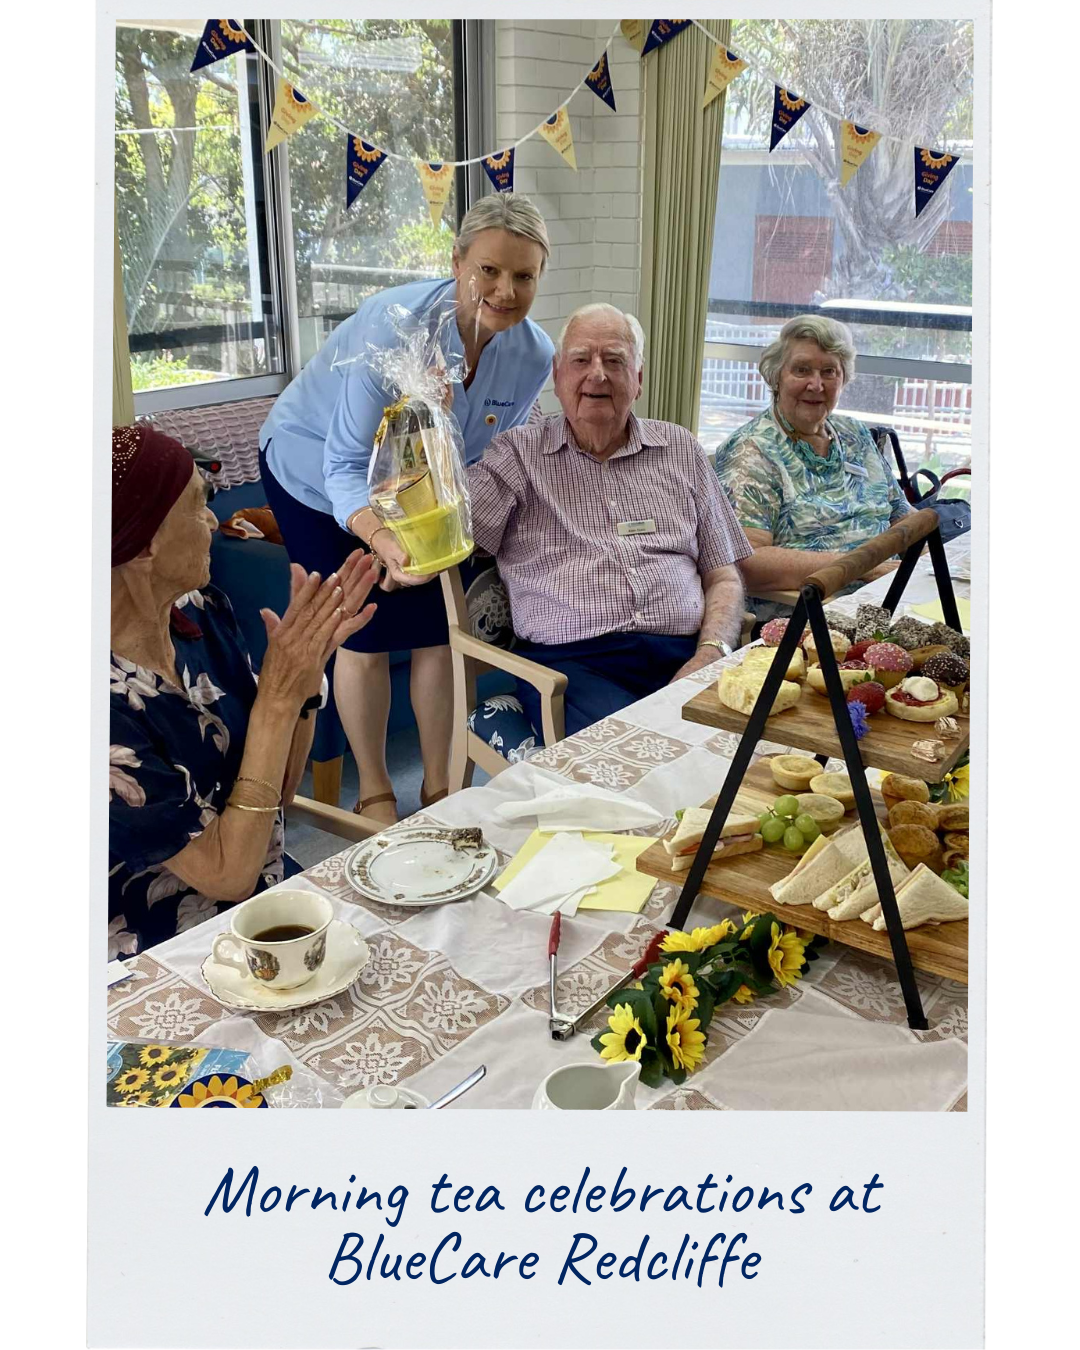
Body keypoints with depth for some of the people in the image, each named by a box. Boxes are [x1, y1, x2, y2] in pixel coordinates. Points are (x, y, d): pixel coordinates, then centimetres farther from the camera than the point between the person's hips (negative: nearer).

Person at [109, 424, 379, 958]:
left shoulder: (199, 613, -5)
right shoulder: (116, 702, -26)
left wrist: (307, 668, -13)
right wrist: (278, 698, -24)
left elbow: (278, 792, 2)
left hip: (273, 903, 6)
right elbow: (227, 874, -21)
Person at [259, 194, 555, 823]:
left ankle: (439, 788, 18)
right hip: (317, 471, -4)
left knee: (439, 628, 0)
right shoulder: (397, 325, -37)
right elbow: (346, 465, -37)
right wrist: (384, 541, -56)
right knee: (368, 634, -6)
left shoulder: (533, 356, -20)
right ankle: (374, 792, 15)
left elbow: (488, 458, -6)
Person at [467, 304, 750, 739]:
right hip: (572, 661, -3)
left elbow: (723, 577, 17)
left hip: (684, 655, 3)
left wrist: (711, 653, -2)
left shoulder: (680, 449, 19)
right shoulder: (518, 454, 12)